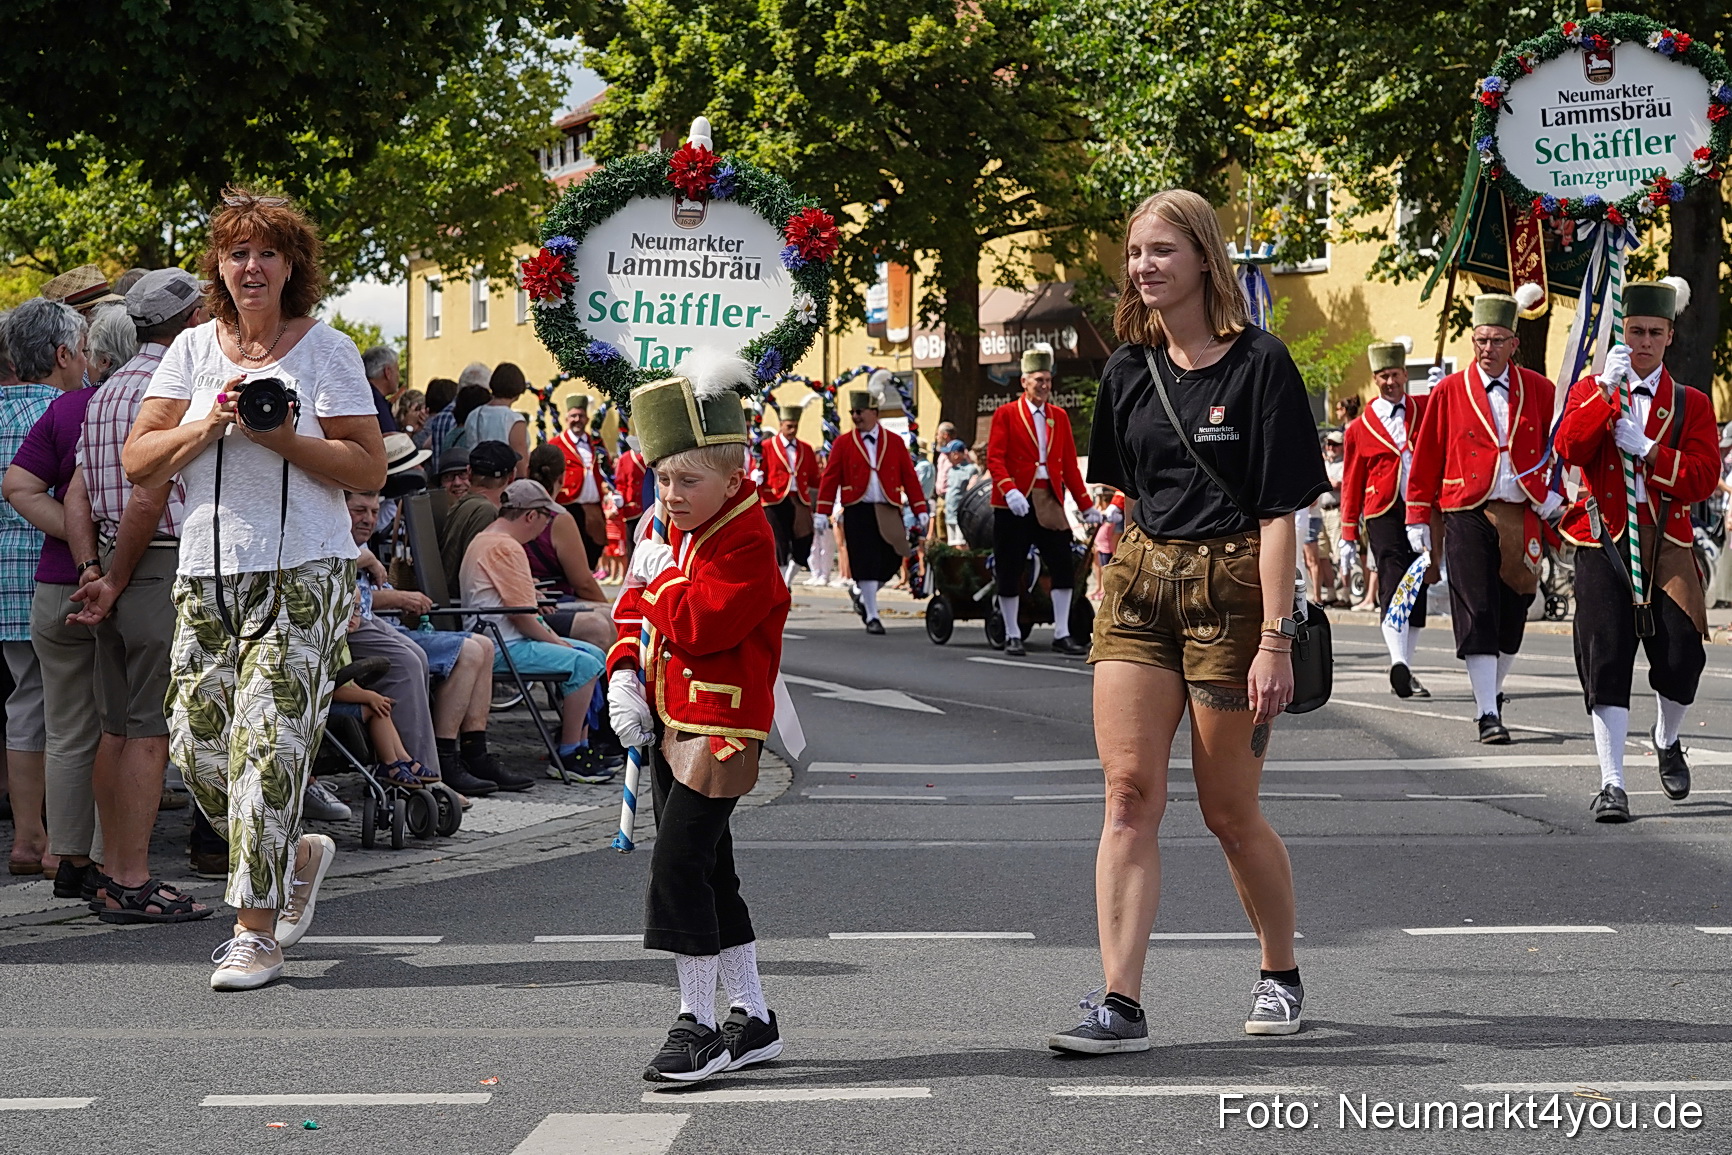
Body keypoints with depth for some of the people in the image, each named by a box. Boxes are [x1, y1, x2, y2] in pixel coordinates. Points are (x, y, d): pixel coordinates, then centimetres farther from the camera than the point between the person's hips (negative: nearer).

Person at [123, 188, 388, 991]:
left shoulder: (326, 352, 1)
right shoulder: (193, 350, 11)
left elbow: (369, 469, -3)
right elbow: (138, 460, 5)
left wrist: (284, 439, -16)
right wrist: (210, 426, -10)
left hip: (302, 574, -4)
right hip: (207, 573, 5)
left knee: (269, 743, -11)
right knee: (197, 741, 0)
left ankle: (257, 930, -5)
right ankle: (298, 855, 26)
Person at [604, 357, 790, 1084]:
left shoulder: (747, 543, -16)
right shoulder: (679, 533, 13)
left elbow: (699, 626, -25)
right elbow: (636, 610, 19)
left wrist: (657, 574, -11)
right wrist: (623, 676, 4)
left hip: (721, 729, -10)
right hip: (670, 722, 10)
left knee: (679, 863, -13)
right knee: (708, 870, 12)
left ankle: (698, 1025, -7)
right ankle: (751, 1021, 21)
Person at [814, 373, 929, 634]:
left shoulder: (894, 442, 7)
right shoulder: (843, 443, 4)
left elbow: (909, 477, 6)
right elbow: (829, 478, 1)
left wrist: (920, 512, 1)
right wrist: (823, 513, -6)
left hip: (888, 512, 2)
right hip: (857, 511, -2)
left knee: (891, 561, 0)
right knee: (866, 564, -6)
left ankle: (865, 597, 27)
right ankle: (872, 616, 1)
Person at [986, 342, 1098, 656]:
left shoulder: (1059, 417, 12)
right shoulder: (1006, 414, 0)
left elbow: (1070, 464, 13)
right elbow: (994, 458, -9)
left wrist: (1086, 506, 8)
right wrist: (1009, 491, -25)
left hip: (1050, 501, 4)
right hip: (1015, 503, -4)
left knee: (1064, 567, -2)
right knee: (1010, 572, 0)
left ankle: (1061, 634, 5)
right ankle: (1012, 637, 9)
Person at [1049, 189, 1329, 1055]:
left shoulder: (1259, 364, -8)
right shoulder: (1129, 368, 9)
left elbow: (1280, 511, -11)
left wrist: (1275, 638, -16)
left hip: (1232, 585, -5)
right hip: (1138, 585, 5)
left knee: (1228, 811, 5)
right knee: (1129, 790, -8)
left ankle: (1281, 974, 28)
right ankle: (1121, 1002, -10)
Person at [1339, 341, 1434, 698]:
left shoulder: (1427, 408, 10)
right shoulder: (1360, 427, 6)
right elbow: (1352, 485, 9)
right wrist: (1348, 537, 7)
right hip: (1384, 517, -3)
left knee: (1418, 592, 6)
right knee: (1393, 585, -19)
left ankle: (1405, 670, 15)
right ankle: (1398, 664, -33)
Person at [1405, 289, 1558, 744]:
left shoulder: (1538, 391, 6)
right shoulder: (1449, 391, 2)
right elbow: (1426, 459, 6)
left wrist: (1553, 493, -2)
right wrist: (1418, 518, 4)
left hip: (1522, 517, 2)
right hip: (1467, 515, -2)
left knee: (1512, 613, 9)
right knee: (1477, 616, -10)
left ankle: (1492, 690, 30)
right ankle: (1487, 713, -11)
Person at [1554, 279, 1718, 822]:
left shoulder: (1692, 404, 9)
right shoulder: (1591, 391, 8)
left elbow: (1704, 478, -3)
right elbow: (1569, 450, -11)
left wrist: (1645, 450, -14)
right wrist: (1608, 388, -19)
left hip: (1667, 543, 1)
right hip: (1604, 543, -1)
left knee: (1681, 656, -5)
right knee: (1607, 658, -9)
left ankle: (1668, 742, 27)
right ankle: (1612, 785, -8)